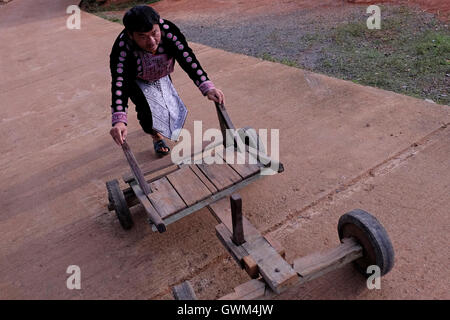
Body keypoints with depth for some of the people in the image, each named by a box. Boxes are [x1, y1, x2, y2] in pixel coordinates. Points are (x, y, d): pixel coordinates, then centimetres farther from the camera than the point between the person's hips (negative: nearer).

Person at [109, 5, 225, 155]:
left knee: (172, 105, 11)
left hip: (161, 75, 3)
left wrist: (208, 87, -54)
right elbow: (119, 84, -47)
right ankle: (157, 138, 16)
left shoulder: (168, 30, -35)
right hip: (136, 80, -3)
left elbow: (187, 58, -40)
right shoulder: (122, 48, -40)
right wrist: (119, 121, -60)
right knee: (148, 110, -17)